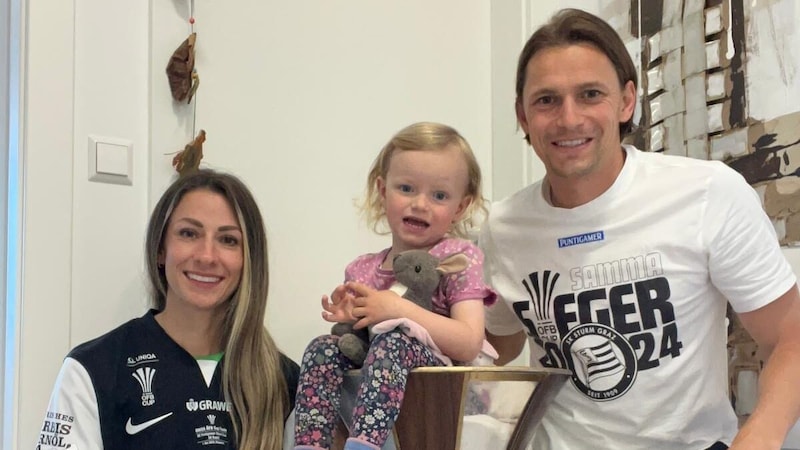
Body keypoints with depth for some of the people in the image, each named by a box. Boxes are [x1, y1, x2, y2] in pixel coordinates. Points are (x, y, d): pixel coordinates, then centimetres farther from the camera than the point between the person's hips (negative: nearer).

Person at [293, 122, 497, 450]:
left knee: (394, 340, -33)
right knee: (324, 347, -20)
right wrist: (348, 321, -6)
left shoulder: (460, 258, -1)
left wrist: (399, 309, -20)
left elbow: (470, 343, -14)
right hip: (366, 392, 5)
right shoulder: (362, 271, 12)